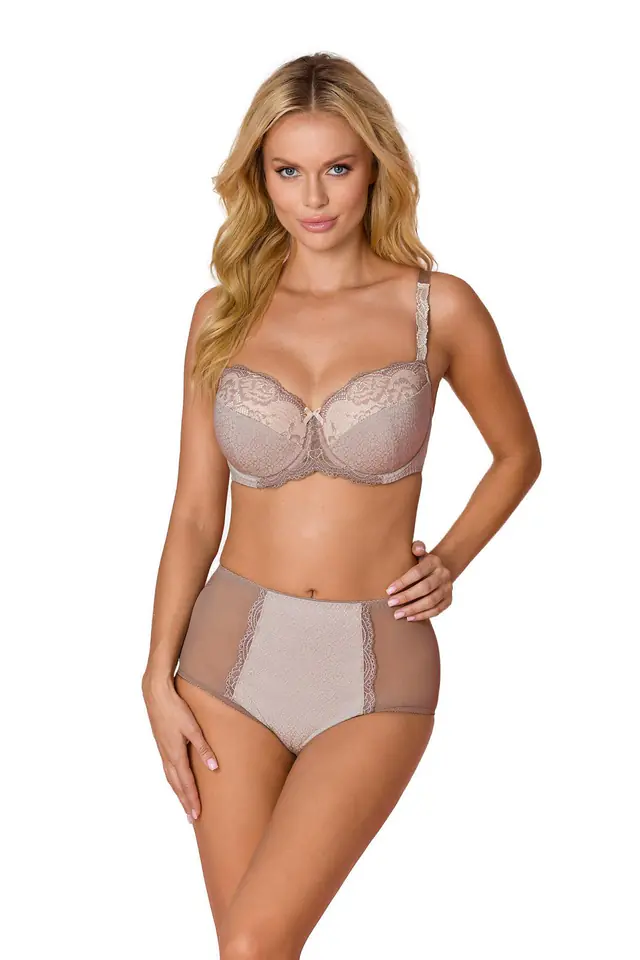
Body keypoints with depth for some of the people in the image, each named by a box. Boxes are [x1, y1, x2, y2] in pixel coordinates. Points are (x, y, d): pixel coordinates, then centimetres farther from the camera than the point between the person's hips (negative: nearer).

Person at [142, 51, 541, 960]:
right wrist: (160, 677, -1)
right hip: (233, 653, 2)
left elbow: (518, 452, 12)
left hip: (373, 673, -2)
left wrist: (449, 560, -1)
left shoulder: (439, 307, -4)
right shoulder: (224, 313, 2)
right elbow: (195, 511, 4)